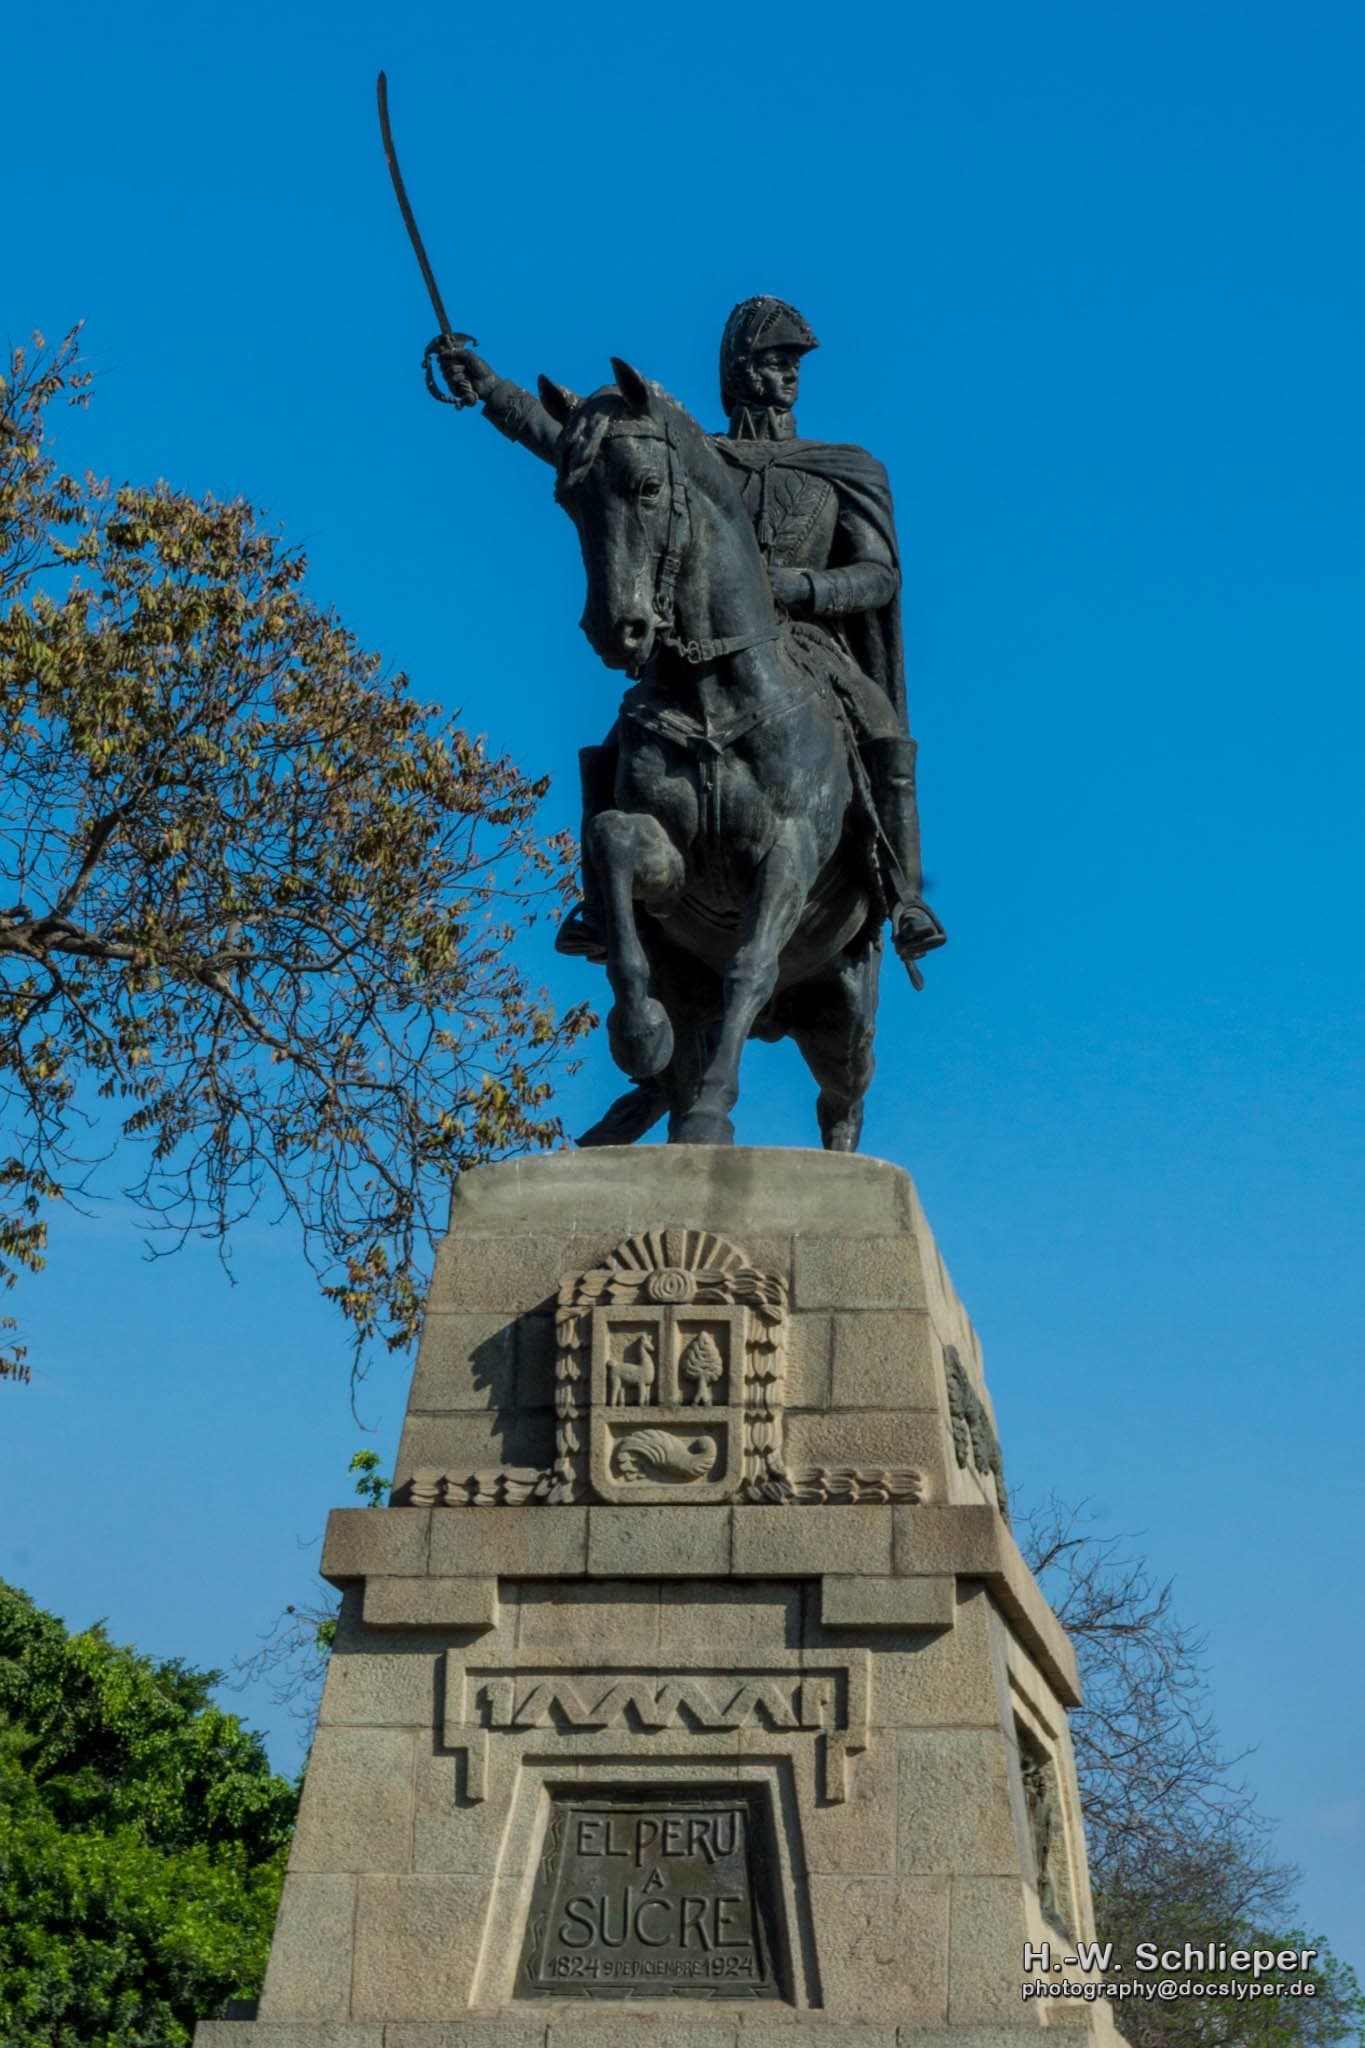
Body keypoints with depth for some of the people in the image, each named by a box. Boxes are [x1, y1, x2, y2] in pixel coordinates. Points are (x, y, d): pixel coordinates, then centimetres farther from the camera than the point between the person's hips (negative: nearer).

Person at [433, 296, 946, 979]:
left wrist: (799, 584, -12)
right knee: (616, 752, -22)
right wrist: (486, 387, -3)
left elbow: (880, 575, 7)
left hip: (810, 643, 0)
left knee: (884, 734, -27)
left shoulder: (843, 473, 17)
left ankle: (905, 902, -25)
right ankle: (601, 908, -16)